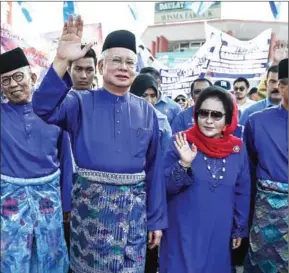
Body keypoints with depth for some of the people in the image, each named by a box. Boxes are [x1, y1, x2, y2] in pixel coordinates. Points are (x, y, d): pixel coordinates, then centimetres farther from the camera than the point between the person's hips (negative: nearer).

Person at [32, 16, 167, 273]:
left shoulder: (147, 111, 3)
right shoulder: (81, 103, -2)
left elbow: (154, 166, 4)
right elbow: (44, 107, -22)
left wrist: (157, 219, 5)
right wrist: (62, 60, -35)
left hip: (133, 207, 2)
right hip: (90, 203, -1)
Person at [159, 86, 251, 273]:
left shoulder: (238, 149, -1)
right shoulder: (181, 143, -10)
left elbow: (242, 192, 7)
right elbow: (166, 186, -11)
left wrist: (240, 229, 10)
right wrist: (184, 164, -27)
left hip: (220, 232, 3)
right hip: (184, 232, -3)